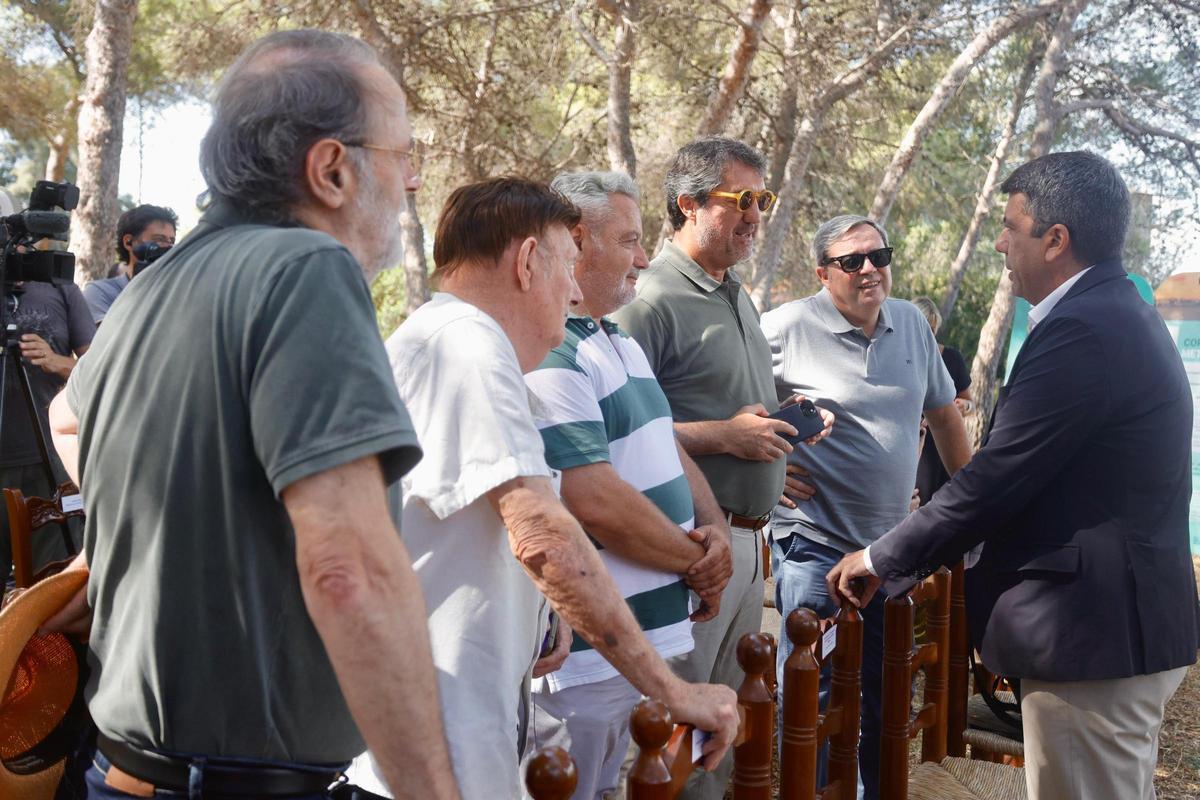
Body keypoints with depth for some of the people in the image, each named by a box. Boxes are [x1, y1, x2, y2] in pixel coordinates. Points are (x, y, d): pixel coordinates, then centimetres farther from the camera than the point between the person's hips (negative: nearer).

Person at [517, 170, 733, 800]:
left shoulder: (623, 345, 16)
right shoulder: (548, 357, -19)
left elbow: (669, 452, 19)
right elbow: (596, 503, -25)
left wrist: (714, 531, -1)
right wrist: (694, 561, -10)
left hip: (651, 642, 10)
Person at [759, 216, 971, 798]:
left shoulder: (911, 324, 7)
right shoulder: (787, 328, -10)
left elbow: (943, 412, 18)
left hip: (890, 543, 6)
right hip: (814, 546, -5)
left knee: (886, 691, 16)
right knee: (812, 693, 0)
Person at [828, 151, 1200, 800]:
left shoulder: (1080, 331, -21)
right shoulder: (1120, 314, 12)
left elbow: (993, 480, -21)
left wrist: (882, 560, -8)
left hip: (1093, 633, -10)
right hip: (1128, 622, 10)